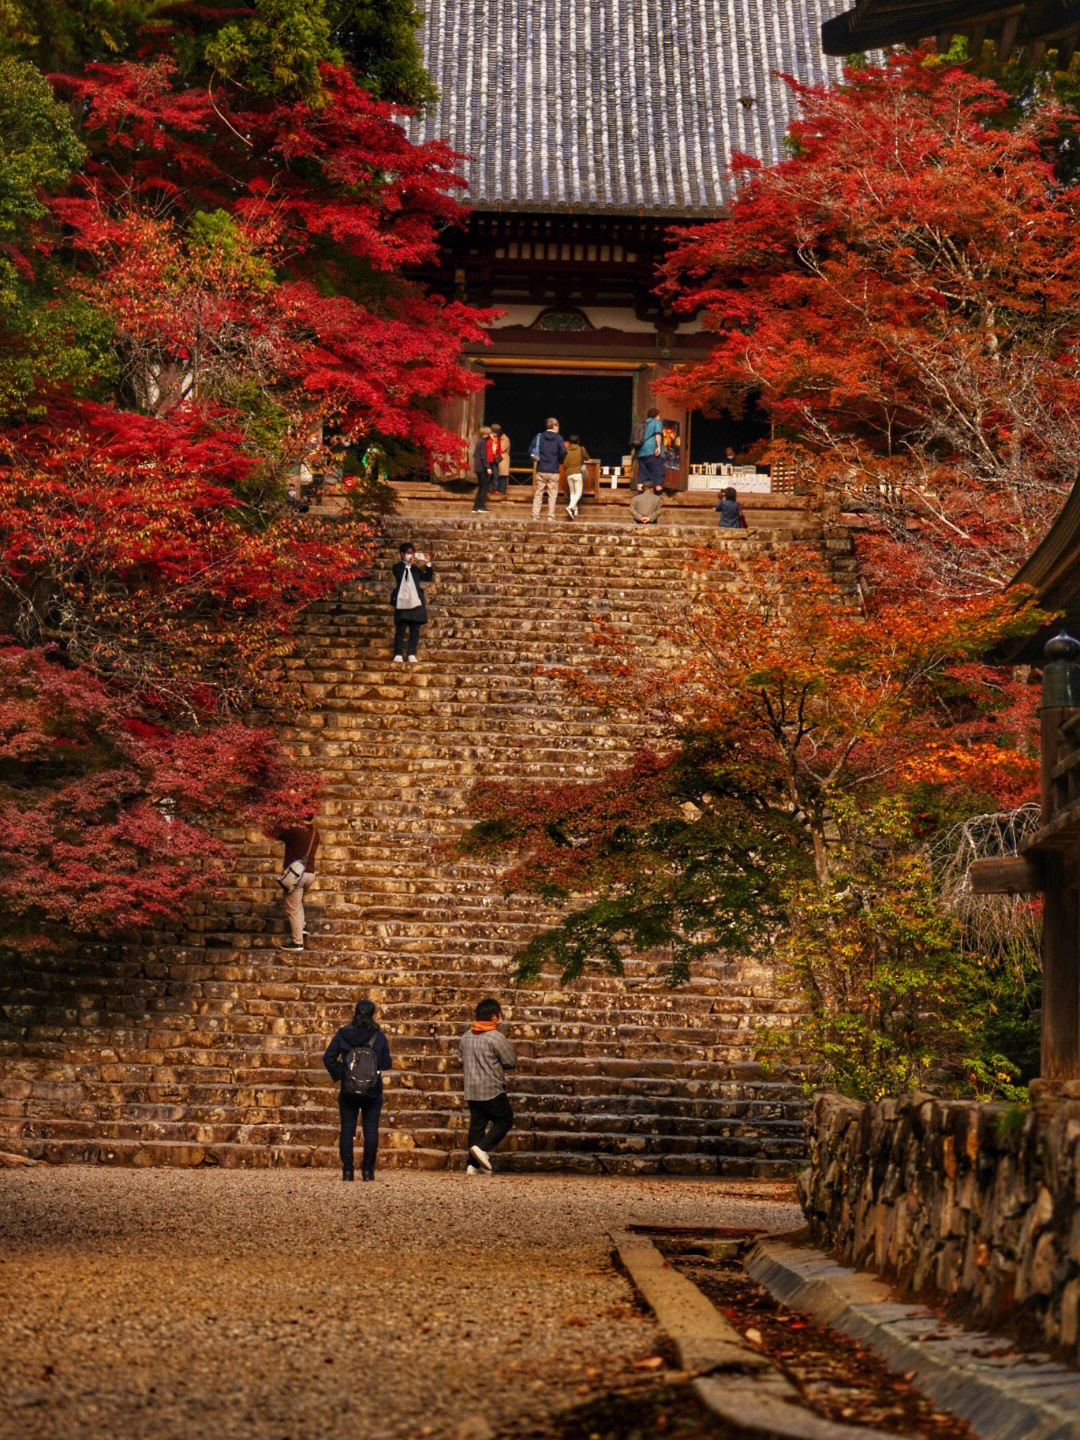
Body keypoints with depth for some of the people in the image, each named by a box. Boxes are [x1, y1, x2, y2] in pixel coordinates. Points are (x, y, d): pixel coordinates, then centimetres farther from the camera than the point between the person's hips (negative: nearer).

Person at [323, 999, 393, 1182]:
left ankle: (347, 1170, 0)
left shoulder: (343, 1034, -1)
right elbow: (387, 1064, 1)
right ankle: (368, 1170, 2)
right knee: (371, 1130, 4)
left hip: (348, 1091, 0)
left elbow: (328, 1058, -4)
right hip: (373, 1091, 0)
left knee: (347, 1130, 4)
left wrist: (339, 1075, 7)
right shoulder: (379, 1037, -4)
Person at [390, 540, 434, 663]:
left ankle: (412, 654, 8)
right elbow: (399, 576, -17)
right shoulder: (398, 567, 3)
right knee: (400, 630, -1)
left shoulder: (416, 568, 14)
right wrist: (408, 564, -19)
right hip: (402, 603, -4)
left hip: (416, 603, 4)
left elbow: (428, 578, 7)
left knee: (415, 630, 3)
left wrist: (428, 564, -3)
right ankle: (398, 654, 1)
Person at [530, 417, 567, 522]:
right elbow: (563, 452, -11)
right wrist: (559, 461, 9)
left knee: (538, 494, 6)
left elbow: (531, 450, -1)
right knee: (552, 494, 3)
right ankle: (551, 516, 1)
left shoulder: (539, 437, 3)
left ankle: (535, 516, 3)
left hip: (540, 470, 2)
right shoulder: (558, 438, -4)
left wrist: (535, 460, 14)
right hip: (553, 471, -2)